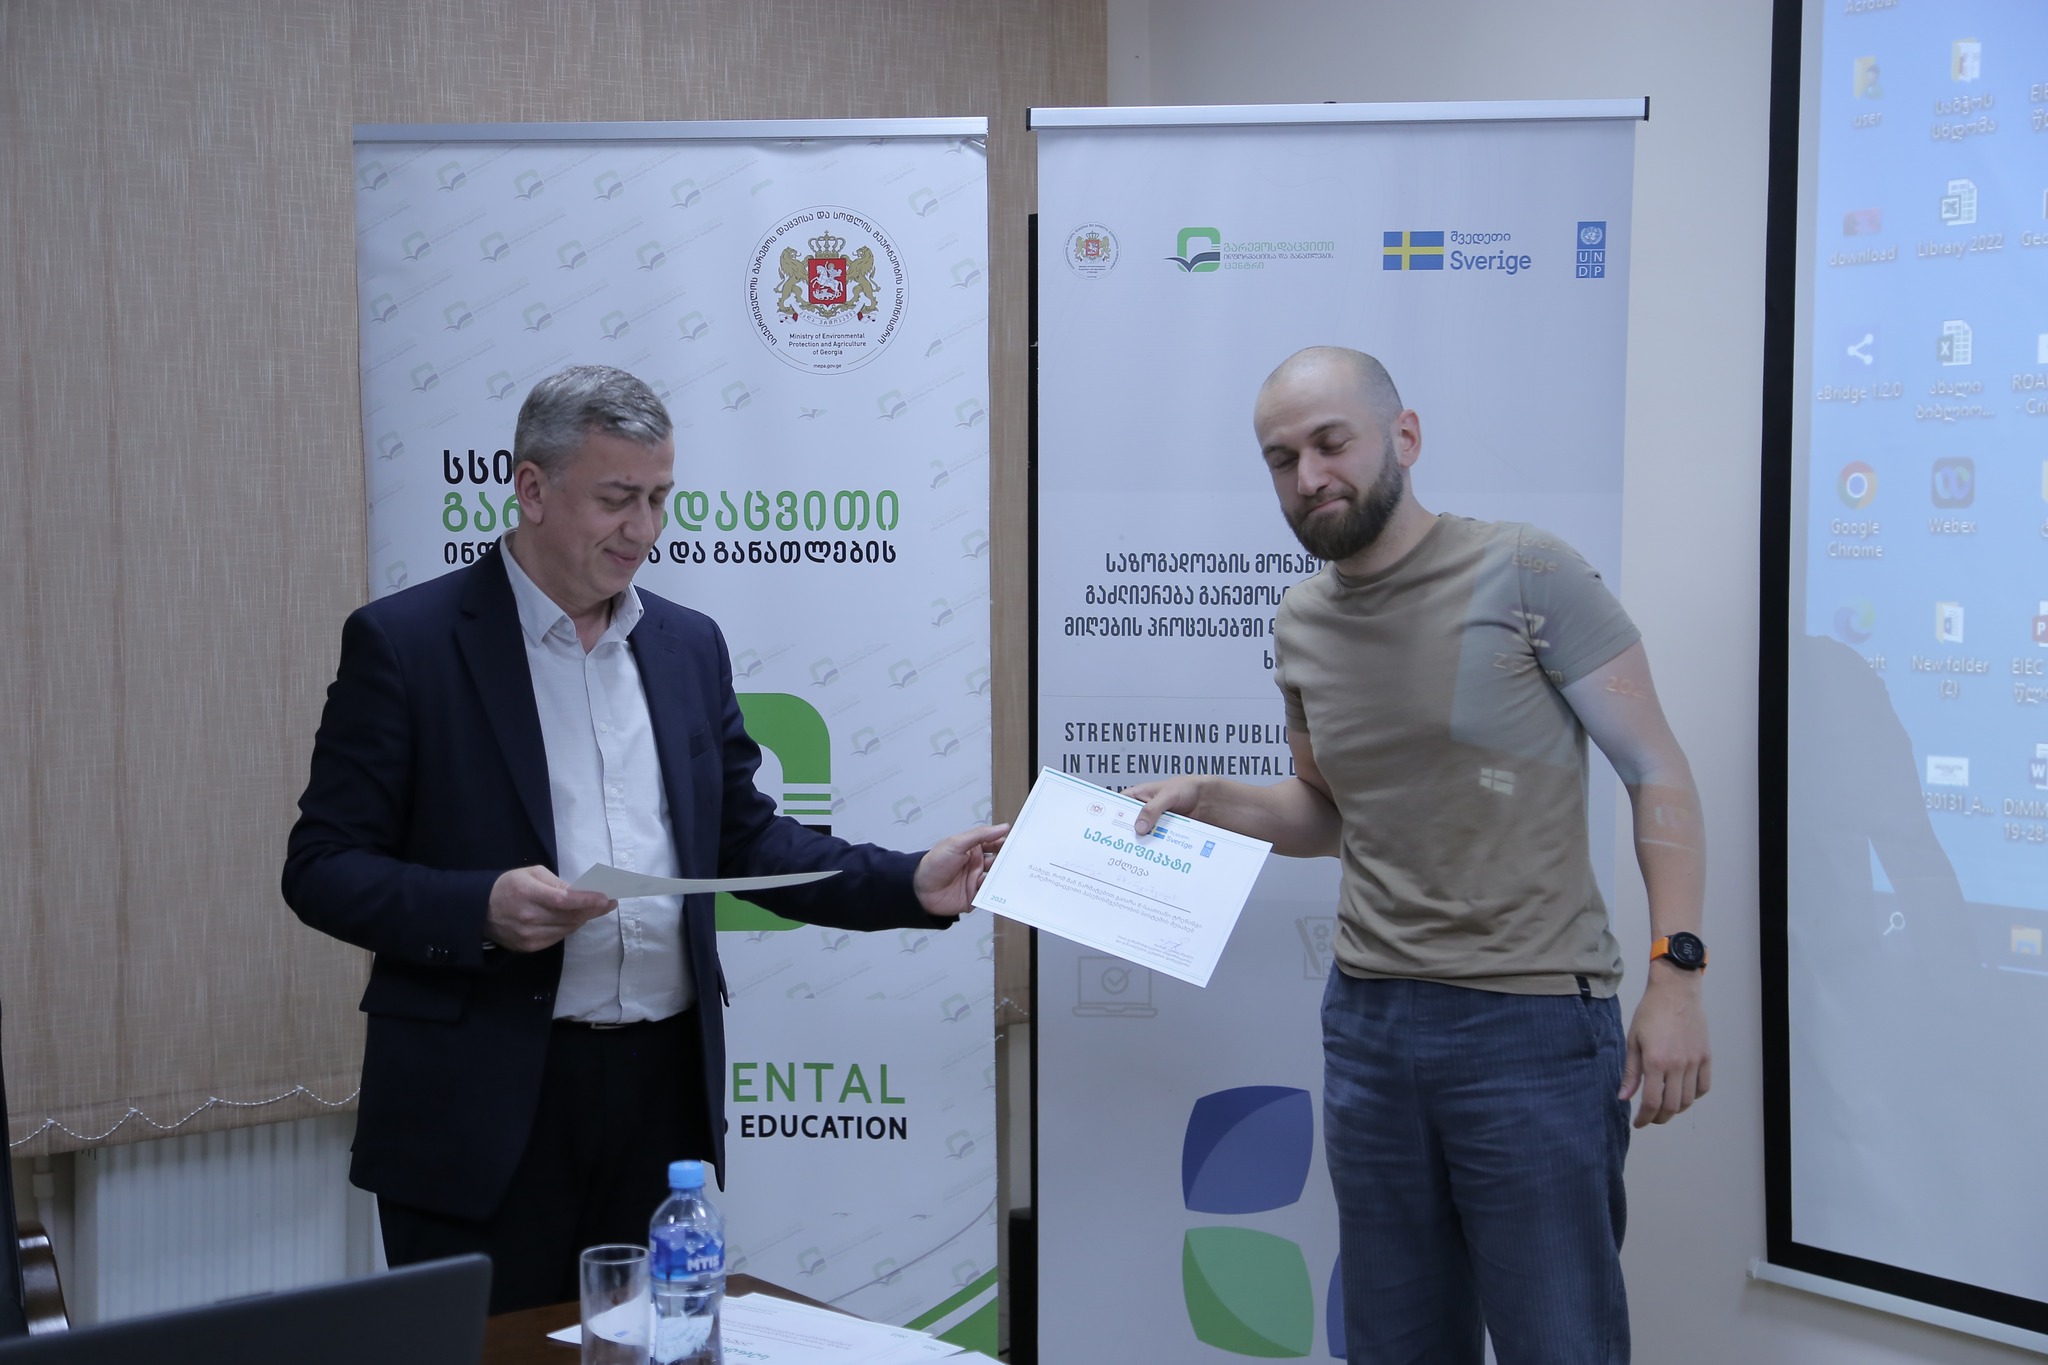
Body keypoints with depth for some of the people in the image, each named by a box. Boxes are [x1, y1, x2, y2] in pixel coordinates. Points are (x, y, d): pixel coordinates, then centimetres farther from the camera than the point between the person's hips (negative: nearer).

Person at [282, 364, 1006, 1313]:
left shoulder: (688, 646, 10)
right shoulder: (405, 642, -5)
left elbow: (745, 838, 14)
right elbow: (321, 869, -6)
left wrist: (912, 885, 1)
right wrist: (482, 908, -23)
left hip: (664, 1091, 5)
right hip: (483, 1110, -4)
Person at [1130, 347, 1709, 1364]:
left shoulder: (1526, 577, -8)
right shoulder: (1301, 623, 10)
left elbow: (1657, 775, -7)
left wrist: (1675, 975, -14)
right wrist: (1206, 800, 5)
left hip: (1531, 1022, -5)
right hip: (1368, 1021, 6)